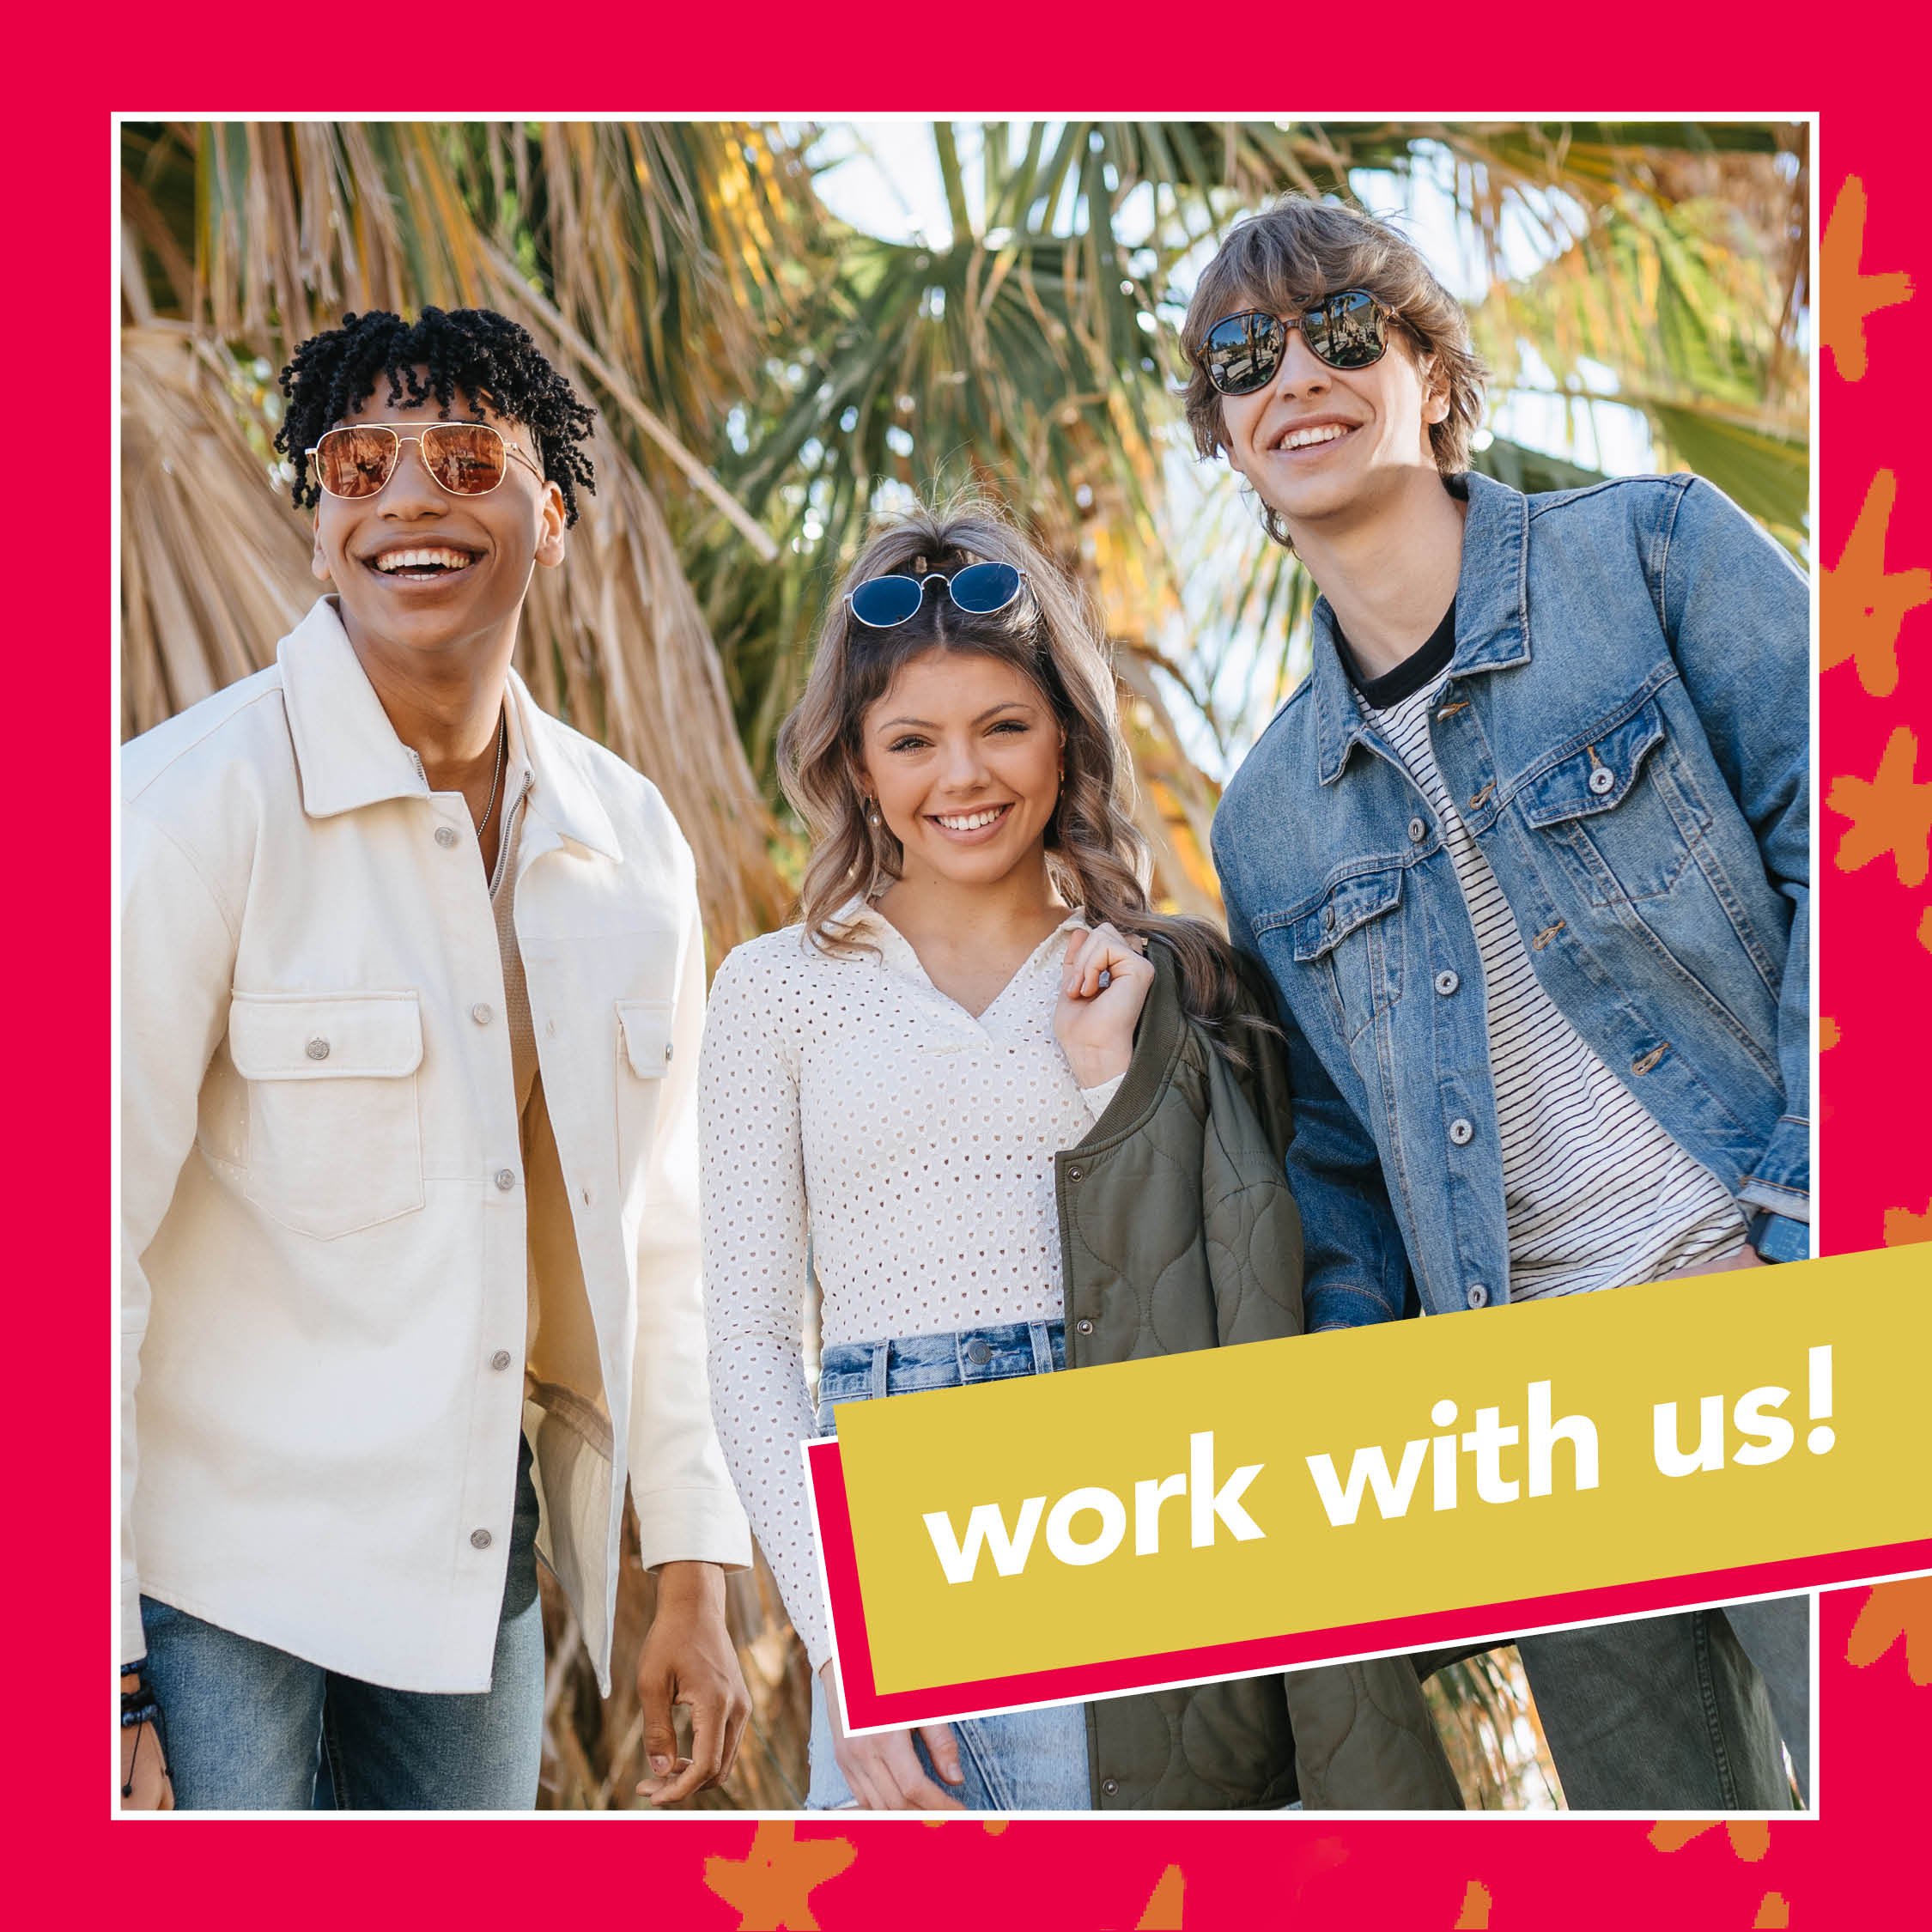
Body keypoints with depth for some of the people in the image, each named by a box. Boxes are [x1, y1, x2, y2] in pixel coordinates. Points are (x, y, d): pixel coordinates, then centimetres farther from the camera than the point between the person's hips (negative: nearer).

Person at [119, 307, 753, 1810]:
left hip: (483, 1559, 5)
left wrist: (692, 1572, 11)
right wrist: (101, 1671, -18)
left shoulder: (629, 842, 5)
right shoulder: (194, 801, -13)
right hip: (220, 1570, -5)